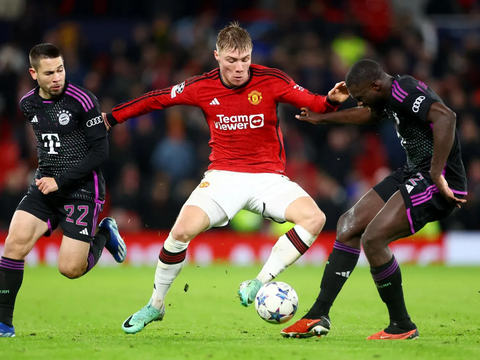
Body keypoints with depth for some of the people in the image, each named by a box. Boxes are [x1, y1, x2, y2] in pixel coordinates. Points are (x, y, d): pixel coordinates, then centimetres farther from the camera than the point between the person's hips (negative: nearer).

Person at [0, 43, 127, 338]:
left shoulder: (83, 101, -13)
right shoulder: (28, 104, 5)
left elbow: (101, 152, -13)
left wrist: (61, 180, -17)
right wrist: (46, 177, 14)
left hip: (82, 189, -5)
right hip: (45, 186, 5)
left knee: (71, 269, -9)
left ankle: (103, 235, 22)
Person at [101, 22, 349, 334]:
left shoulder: (271, 80, -7)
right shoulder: (202, 87, -2)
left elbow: (315, 104, -7)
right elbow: (157, 99, 12)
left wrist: (332, 101, -30)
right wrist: (112, 117, 16)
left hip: (268, 176, 0)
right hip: (223, 176, 0)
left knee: (314, 218, -26)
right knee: (183, 229, -22)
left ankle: (258, 285, -20)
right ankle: (155, 305, 1)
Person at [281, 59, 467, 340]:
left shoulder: (405, 93, -20)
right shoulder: (390, 97, 12)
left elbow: (446, 116, -38)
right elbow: (369, 114, 36)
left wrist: (437, 175, -36)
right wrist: (323, 118, 48)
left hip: (437, 180, -11)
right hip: (415, 174, 11)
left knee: (373, 238, -18)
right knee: (349, 225, 11)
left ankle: (402, 327, -3)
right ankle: (319, 315, 13)